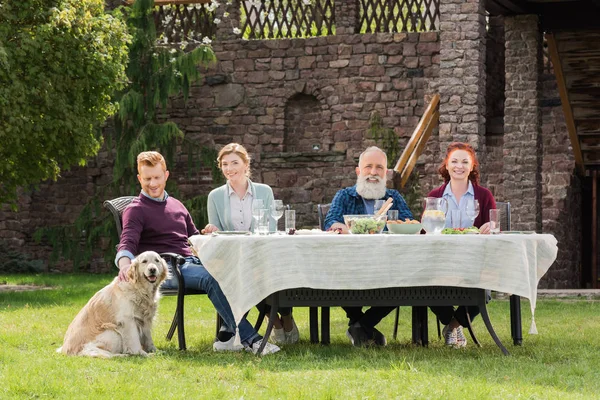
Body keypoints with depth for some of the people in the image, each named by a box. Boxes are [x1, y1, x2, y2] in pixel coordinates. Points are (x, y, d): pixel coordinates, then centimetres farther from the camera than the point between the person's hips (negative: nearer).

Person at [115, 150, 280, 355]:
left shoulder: (177, 206, 26)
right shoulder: (135, 210, 5)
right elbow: (127, 242, -10)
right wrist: (124, 263, -33)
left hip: (191, 261, 6)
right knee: (212, 277, -35)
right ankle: (250, 339, -41)